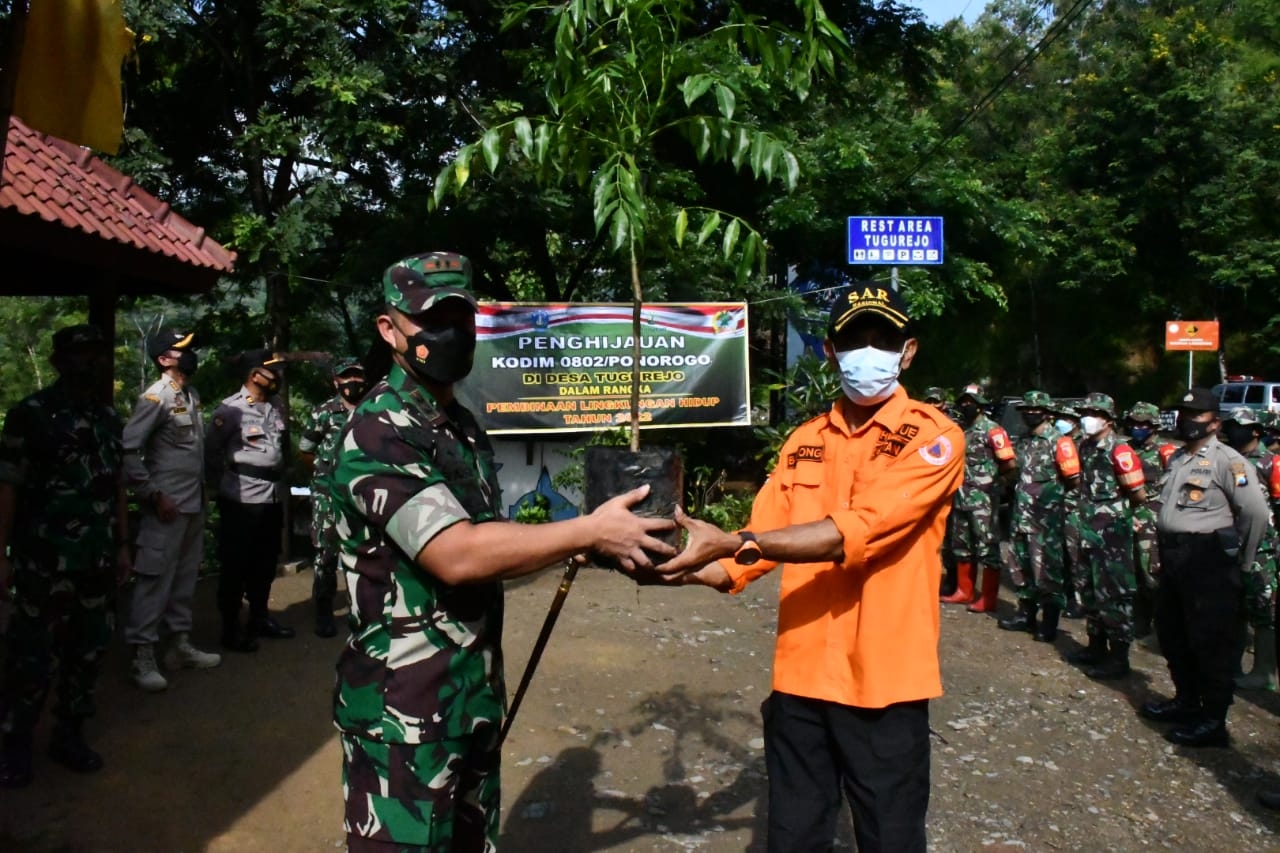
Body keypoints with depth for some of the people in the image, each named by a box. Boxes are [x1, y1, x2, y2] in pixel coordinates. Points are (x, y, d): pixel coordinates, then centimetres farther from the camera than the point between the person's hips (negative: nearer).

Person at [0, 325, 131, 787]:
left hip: (97, 559, 6)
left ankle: (69, 733, 27)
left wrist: (123, 545, 14)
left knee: (88, 649, 12)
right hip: (45, 561, -5)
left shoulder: (109, 416, 10)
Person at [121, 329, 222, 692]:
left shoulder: (192, 395, 11)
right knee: (155, 579, -2)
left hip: (195, 503, 8)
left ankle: (182, 645, 25)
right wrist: (152, 495, -17)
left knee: (185, 577, 14)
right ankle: (143, 657, 6)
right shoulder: (156, 397, -12)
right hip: (168, 505, -8)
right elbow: (127, 449, -17)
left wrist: (202, 491, 11)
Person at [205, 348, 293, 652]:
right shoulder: (230, 409, -10)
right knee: (236, 565, 4)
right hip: (242, 499, -6)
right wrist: (220, 488, -1)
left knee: (265, 562, 16)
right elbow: (211, 451, -4)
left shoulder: (277, 406, 9)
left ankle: (259, 617, 31)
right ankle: (231, 628, 14)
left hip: (274, 496, 6)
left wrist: (281, 480, 11)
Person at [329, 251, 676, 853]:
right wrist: (589, 530, -24)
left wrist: (575, 548, 1)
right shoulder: (377, 435, -18)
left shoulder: (464, 429, 11)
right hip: (401, 707, -8)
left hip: (474, 694, 8)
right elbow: (456, 555, -28)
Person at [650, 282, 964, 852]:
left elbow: (856, 533, -23)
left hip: (884, 682, -4)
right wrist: (687, 564, -11)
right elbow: (762, 546, 6)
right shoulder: (804, 441, 8)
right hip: (800, 676, 5)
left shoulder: (933, 437, -9)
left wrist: (731, 542, -30)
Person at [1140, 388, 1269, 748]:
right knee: (1172, 634, 18)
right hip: (1173, 556, 9)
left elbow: (1256, 512, -17)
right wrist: (1165, 550, 16)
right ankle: (1187, 701, 34)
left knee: (1210, 642, -2)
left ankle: (1213, 722, 7)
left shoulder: (1227, 461, -12)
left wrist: (1240, 559, -7)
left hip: (1208, 559, -9)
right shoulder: (1177, 459, 15)